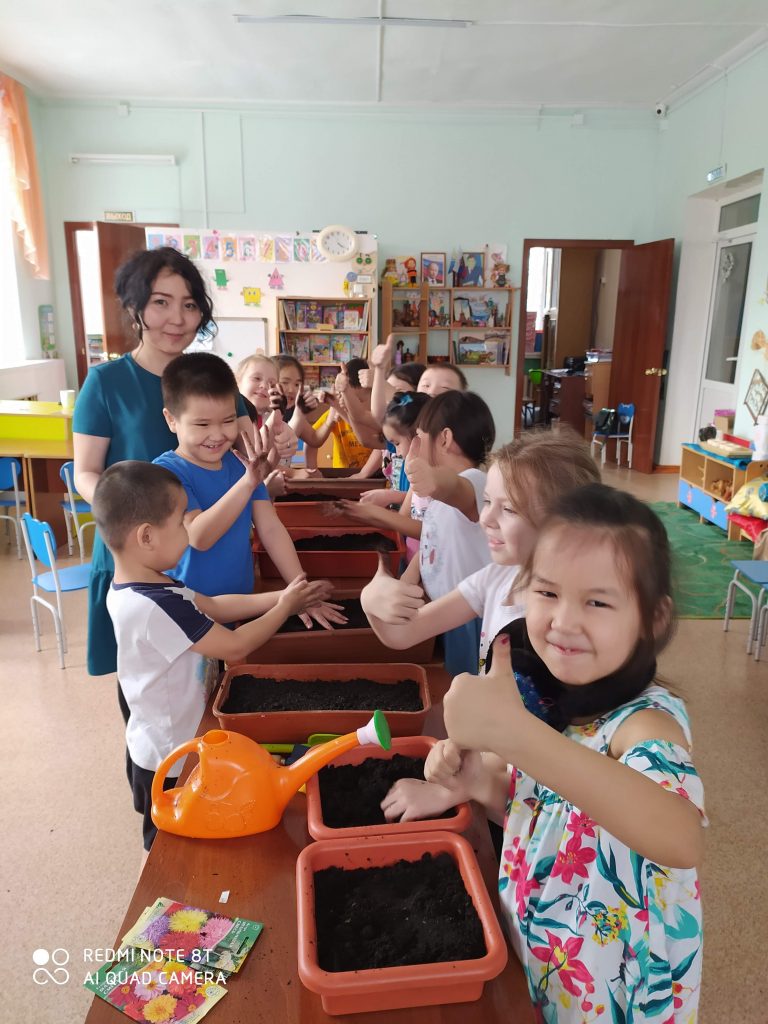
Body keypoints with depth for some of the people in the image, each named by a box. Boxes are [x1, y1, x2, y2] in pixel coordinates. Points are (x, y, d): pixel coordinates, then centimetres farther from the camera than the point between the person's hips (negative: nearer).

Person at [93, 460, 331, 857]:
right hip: (171, 759, -8)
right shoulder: (156, 608, -35)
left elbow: (214, 606, 5)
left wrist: (278, 597, -2)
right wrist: (285, 608, -12)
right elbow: (236, 647, -26)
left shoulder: (139, 586, -4)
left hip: (155, 746, 8)